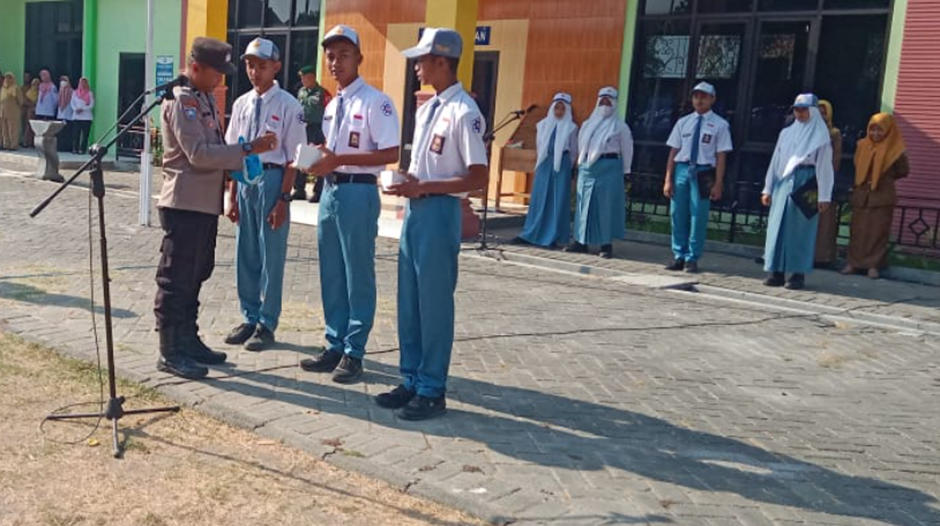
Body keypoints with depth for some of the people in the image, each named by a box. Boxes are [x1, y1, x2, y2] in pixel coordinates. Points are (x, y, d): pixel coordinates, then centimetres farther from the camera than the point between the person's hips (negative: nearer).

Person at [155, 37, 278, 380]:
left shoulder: (205, 97, 15)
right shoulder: (181, 101, -14)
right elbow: (198, 153, -22)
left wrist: (230, 167, 4)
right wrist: (248, 149, -21)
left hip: (206, 203, 10)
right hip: (185, 204, -10)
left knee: (195, 276, 16)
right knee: (176, 279, -2)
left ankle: (188, 341, 28)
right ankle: (170, 353, 5)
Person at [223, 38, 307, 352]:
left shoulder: (288, 106, -8)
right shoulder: (241, 104, 9)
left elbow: (292, 158, -8)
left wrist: (283, 199, -12)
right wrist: (232, 196, 10)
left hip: (272, 179, -6)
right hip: (244, 180, 6)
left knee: (271, 256, 4)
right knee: (245, 254, 13)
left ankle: (267, 324, 17)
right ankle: (250, 318, 28)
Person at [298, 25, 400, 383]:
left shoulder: (375, 102, -11)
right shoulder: (332, 105, 15)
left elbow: (391, 154, -18)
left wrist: (337, 159, -20)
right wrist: (320, 159, 0)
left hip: (358, 193, -8)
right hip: (331, 190, 8)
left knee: (357, 276, 1)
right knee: (331, 275, 13)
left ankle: (353, 353, 11)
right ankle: (335, 346, 25)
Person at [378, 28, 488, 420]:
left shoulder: (464, 112, -14)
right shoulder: (426, 109, 13)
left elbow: (478, 178, -18)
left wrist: (422, 187, -18)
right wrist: (407, 180, 0)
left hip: (439, 212, -9)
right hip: (415, 210, 9)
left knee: (434, 304, -1)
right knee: (409, 301, 13)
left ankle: (432, 391, 11)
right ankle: (411, 380, 25)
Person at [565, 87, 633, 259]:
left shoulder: (620, 126, 2)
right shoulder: (587, 124, 16)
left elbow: (627, 150, 2)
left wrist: (624, 173, -1)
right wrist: (581, 164, 13)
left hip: (609, 167, -5)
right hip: (587, 168, 5)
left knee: (606, 205, -4)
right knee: (584, 204, 5)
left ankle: (606, 244, 0)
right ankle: (581, 241, 11)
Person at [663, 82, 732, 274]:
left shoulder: (720, 125, 0)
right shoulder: (683, 122, 9)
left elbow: (721, 156, -3)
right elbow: (673, 152, 8)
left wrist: (718, 184, -8)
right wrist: (668, 179, 3)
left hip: (703, 172, -3)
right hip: (681, 169, 3)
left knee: (698, 217, 1)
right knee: (678, 215, 7)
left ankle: (692, 259, 13)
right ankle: (679, 256, 20)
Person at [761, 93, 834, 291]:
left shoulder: (821, 136, 1)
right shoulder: (786, 133, 13)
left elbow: (824, 167, -3)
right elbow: (776, 161, 15)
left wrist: (823, 196, -9)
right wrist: (768, 189, 11)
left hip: (805, 185, -4)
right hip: (783, 183, 4)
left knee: (800, 229, -3)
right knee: (778, 227, 1)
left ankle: (798, 273, 2)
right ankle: (777, 271, 6)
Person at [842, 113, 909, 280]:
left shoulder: (894, 150, -4)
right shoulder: (862, 146, 5)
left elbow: (903, 171, 7)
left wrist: (884, 177, 6)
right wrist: (864, 180, 8)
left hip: (882, 197, -3)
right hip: (861, 195, 3)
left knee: (878, 231, 0)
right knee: (858, 231, 4)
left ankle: (874, 265, 5)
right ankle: (854, 262, 9)